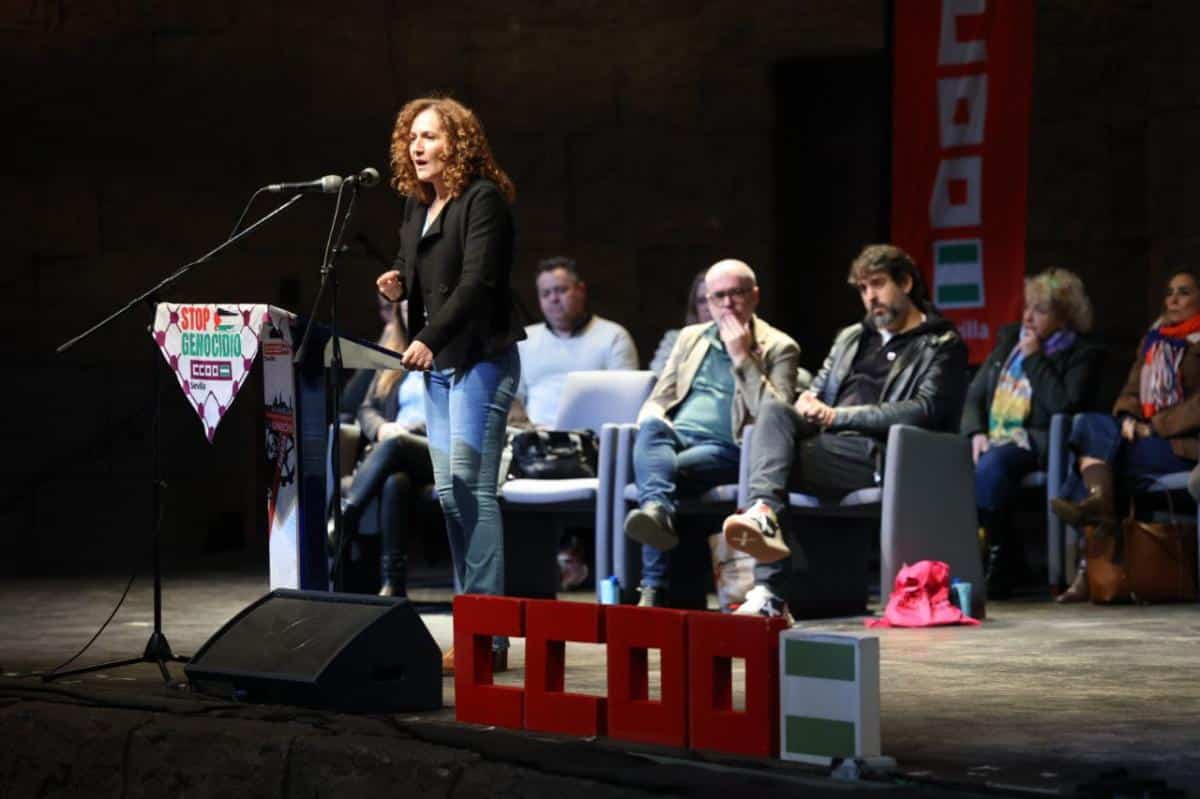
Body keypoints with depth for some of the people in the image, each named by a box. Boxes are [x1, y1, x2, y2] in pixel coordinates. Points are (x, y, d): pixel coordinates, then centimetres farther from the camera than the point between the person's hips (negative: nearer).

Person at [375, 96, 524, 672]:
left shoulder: (483, 200, -10)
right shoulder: (417, 205, 15)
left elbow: (477, 280, -19)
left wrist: (430, 338, -26)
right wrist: (398, 285, 1)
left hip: (480, 359, -9)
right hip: (436, 364, 9)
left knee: (471, 489, -12)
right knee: (449, 492, 8)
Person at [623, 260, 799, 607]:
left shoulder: (779, 348, 12)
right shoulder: (690, 337, 27)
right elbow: (656, 401, 25)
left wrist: (742, 358, -5)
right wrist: (653, 422, -2)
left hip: (726, 449, -3)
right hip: (675, 437, 3)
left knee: (673, 467, -35)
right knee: (652, 430, -34)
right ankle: (657, 510, -61)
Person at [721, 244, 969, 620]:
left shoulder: (942, 346, 8)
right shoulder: (851, 338, 30)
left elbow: (925, 410, -7)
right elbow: (815, 392, 29)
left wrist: (839, 416, -10)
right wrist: (808, 404, 0)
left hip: (877, 456, -6)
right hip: (826, 443, 6)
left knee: (774, 449, -29)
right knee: (772, 410, -26)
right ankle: (764, 513, -46)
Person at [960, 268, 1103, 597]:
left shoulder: (1083, 354, 4)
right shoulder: (1008, 338, 22)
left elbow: (1064, 406, -11)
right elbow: (975, 394, 19)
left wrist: (1034, 359, -6)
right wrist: (976, 433, 0)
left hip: (1034, 444, -5)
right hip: (991, 440, 5)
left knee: (992, 464, -37)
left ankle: (998, 556, -26)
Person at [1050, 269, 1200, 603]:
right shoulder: (1152, 341, 21)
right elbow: (1130, 394, 17)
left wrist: (1154, 427, -14)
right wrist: (1129, 419, -4)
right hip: (1144, 435, 7)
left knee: (1099, 451, -24)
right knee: (1090, 423, -19)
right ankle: (1099, 500, -38)